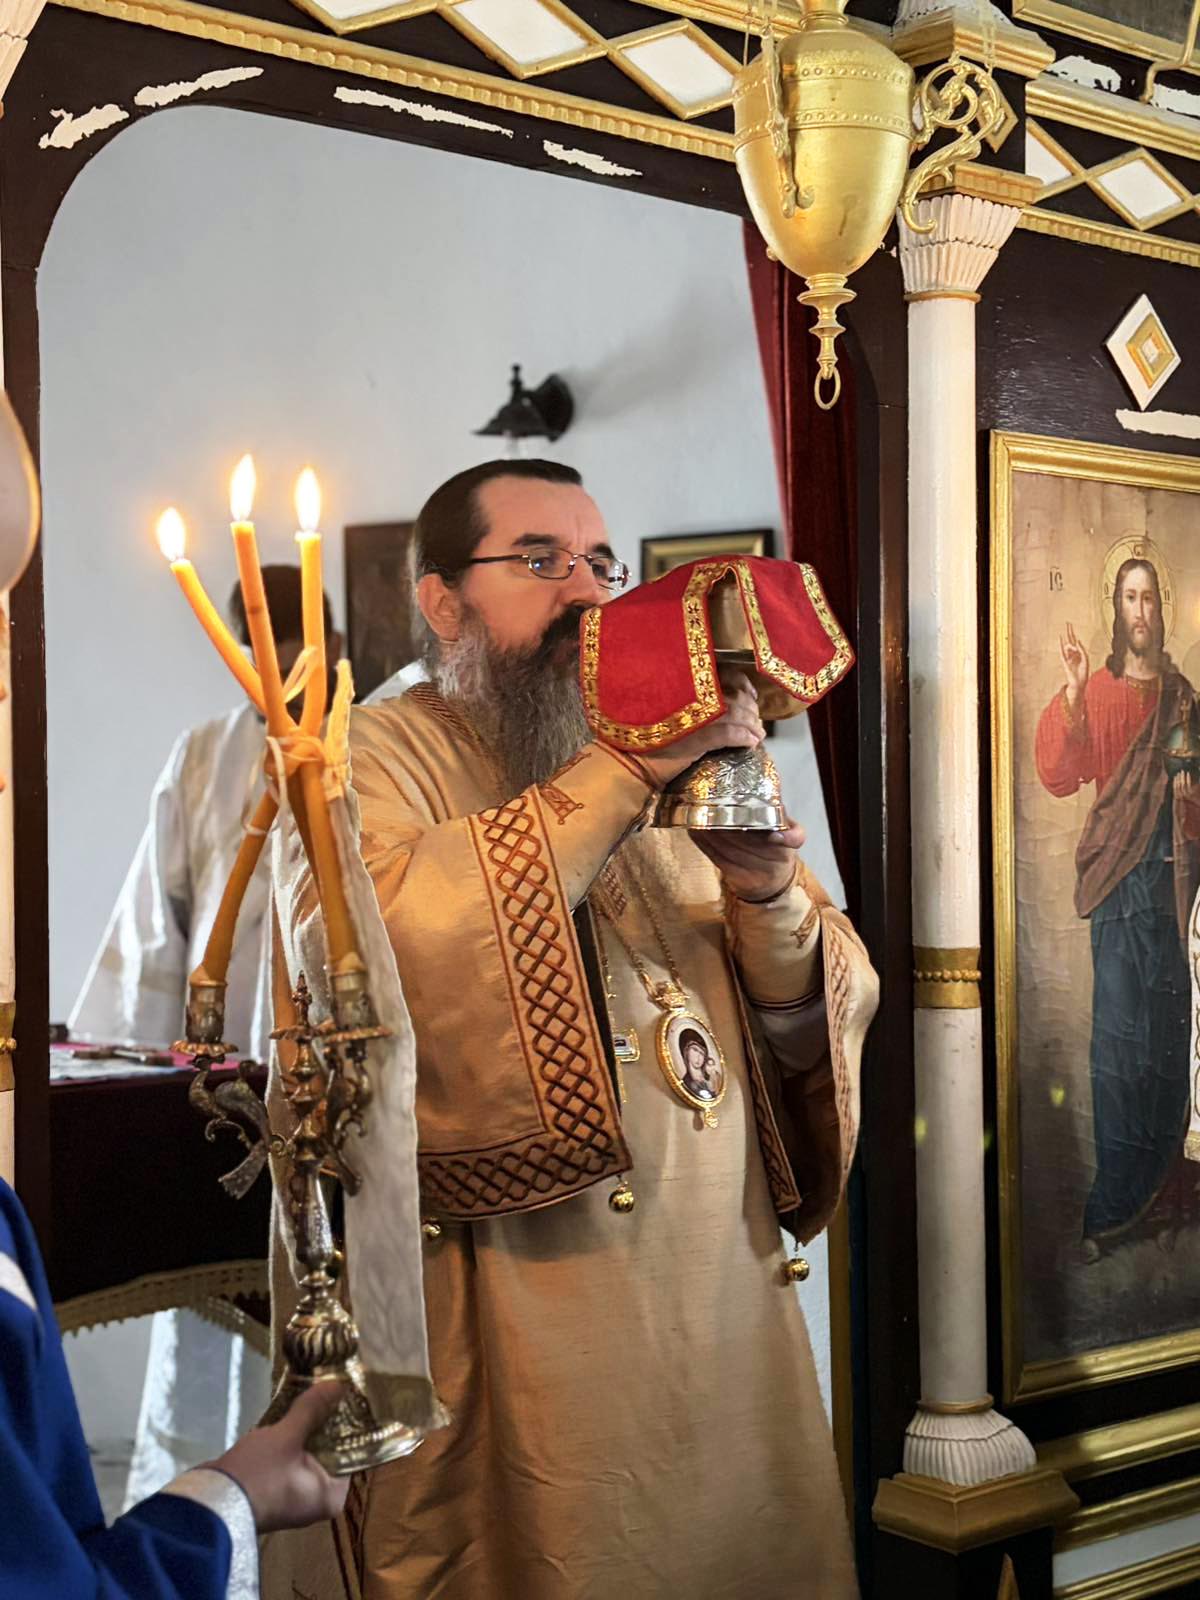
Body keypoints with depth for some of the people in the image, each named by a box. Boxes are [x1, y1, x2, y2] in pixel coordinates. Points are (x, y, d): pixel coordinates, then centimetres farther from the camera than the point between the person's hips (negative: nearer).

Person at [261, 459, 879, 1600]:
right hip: (509, 1341, -5)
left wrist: (769, 896, -11)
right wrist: (621, 775, -23)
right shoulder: (380, 759, -3)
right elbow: (375, 945, -26)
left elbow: (815, 1025, 10)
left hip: (724, 1315, 6)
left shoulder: (678, 778, 14)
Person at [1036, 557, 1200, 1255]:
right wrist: (1071, 697, -22)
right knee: (1118, 1035, -5)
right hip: (1119, 879, -4)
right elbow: (1060, 775, -10)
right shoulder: (1097, 692, 2)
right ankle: (1113, 1205, 0)